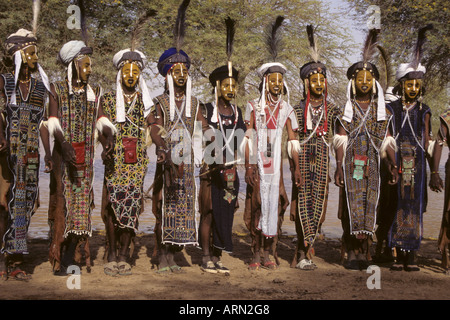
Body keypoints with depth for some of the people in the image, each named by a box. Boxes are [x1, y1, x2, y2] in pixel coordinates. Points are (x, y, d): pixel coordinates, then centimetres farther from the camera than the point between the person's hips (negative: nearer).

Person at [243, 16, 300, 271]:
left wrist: (298, 167, 0)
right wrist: (248, 166, -9)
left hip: (277, 165, 2)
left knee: (274, 205, 0)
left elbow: (293, 140, 7)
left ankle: (269, 254, 9)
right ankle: (256, 255, 6)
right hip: (258, 164, -2)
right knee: (256, 206, -1)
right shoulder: (253, 107, 4)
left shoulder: (286, 109, 9)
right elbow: (248, 139, -1)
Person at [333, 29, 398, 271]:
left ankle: (364, 253, 8)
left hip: (372, 164, 2)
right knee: (352, 207, -5)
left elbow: (387, 139, 8)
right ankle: (351, 253, 2)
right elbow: (341, 140, 0)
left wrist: (393, 165, 1)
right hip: (351, 163, -2)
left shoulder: (381, 110, 10)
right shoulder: (346, 109, 5)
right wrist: (339, 166, -8)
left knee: (369, 207, 1)